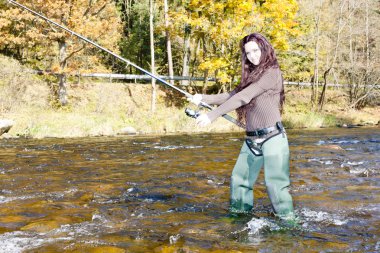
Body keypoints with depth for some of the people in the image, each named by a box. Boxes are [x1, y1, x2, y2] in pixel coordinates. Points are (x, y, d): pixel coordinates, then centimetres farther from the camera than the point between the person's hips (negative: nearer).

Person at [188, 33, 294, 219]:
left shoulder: (271, 73, -9)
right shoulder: (252, 76, 17)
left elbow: (242, 98, -18)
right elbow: (231, 96, 13)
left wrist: (212, 115, -21)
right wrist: (204, 98, 1)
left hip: (272, 137, -8)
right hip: (252, 139, 8)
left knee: (275, 183, -10)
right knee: (239, 179, 8)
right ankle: (239, 213, 20)